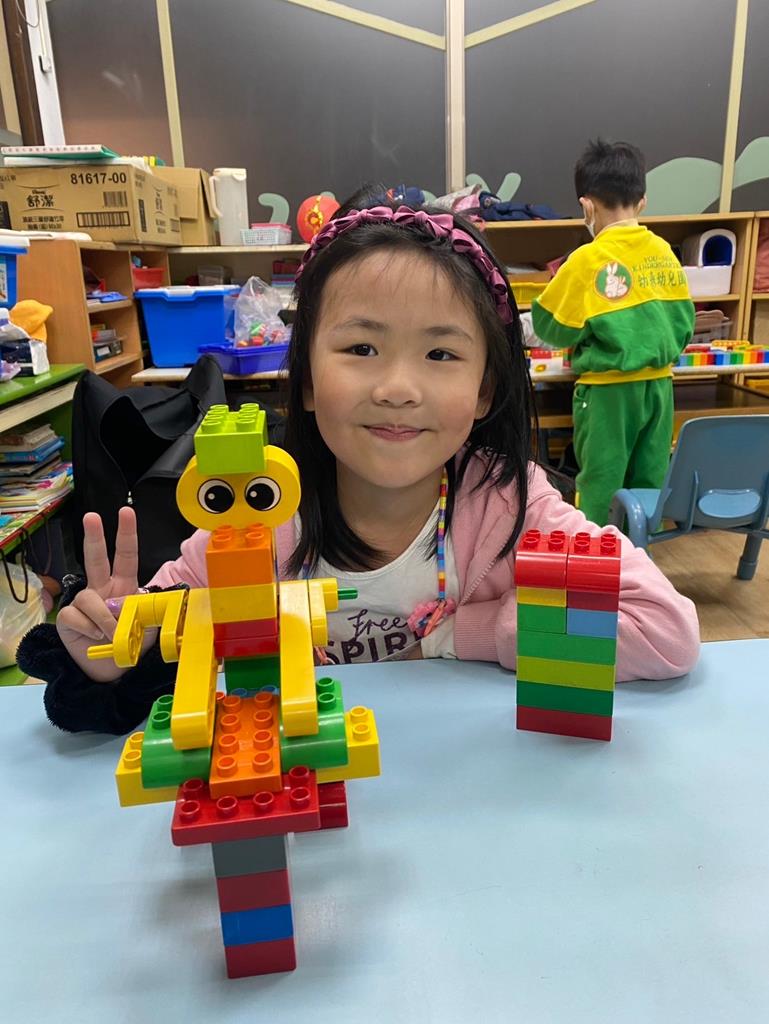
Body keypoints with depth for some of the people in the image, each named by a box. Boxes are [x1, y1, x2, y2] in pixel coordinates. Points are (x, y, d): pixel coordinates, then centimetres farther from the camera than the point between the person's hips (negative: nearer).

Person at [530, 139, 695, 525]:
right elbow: (685, 318, 9)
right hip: (658, 383, 5)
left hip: (609, 389, -5)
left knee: (600, 482, 7)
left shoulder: (589, 258, -14)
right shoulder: (663, 251, 2)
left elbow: (552, 325, -6)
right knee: (649, 479, 15)